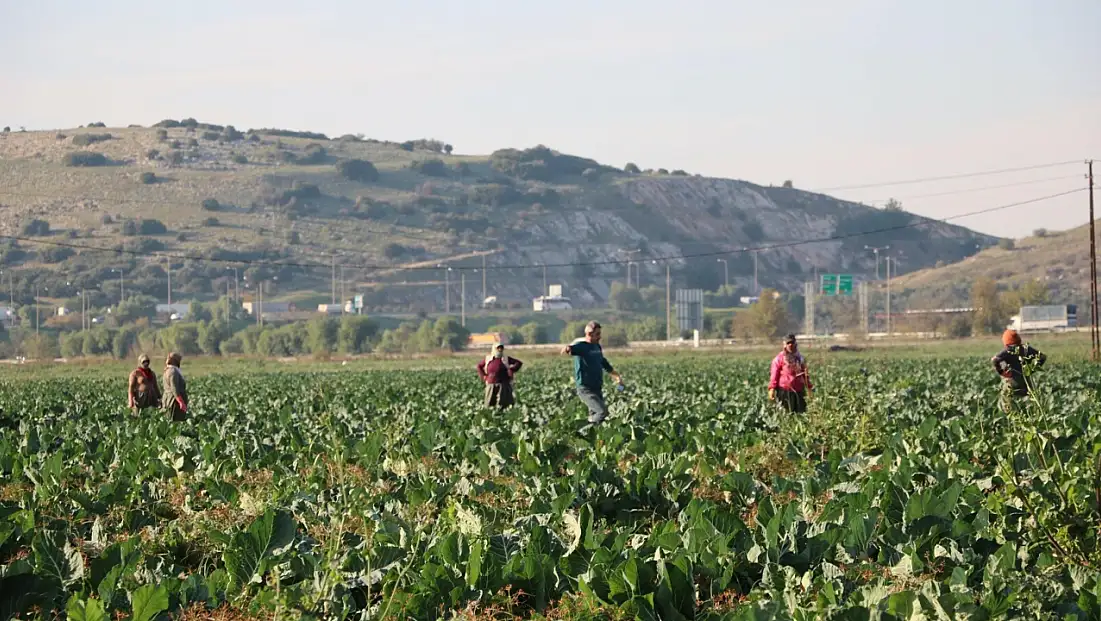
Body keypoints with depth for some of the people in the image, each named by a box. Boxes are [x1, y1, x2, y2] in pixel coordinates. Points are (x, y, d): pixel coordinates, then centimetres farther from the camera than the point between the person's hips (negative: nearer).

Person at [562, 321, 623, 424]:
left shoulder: (597, 346, 12)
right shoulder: (581, 346, -13)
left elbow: (604, 363, 28)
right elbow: (573, 348, -37)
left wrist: (616, 376, 36)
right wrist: (568, 348, -61)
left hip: (597, 389, 8)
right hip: (586, 389, -8)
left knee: (594, 414, 8)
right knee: (602, 412, -19)